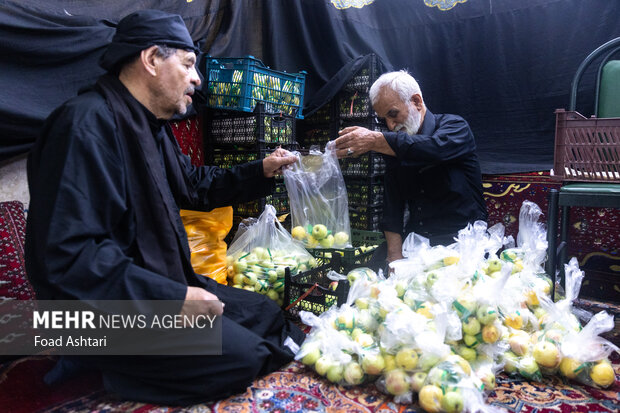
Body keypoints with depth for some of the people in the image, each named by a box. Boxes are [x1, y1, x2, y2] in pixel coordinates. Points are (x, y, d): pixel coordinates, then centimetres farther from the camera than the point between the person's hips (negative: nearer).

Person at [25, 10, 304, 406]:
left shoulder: (152, 127, 9)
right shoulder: (86, 123, -23)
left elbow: (194, 185, 22)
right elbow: (69, 255, -30)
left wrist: (261, 171, 12)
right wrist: (172, 297, -28)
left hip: (164, 283, 10)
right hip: (103, 312, -9)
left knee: (268, 313, 10)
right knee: (240, 355, -17)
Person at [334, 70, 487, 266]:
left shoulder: (455, 126, -3)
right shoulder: (394, 147, 12)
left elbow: (435, 148, -31)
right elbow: (392, 207, 6)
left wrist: (375, 140, -38)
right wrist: (395, 254, -7)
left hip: (462, 240, -4)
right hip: (415, 241, 5)